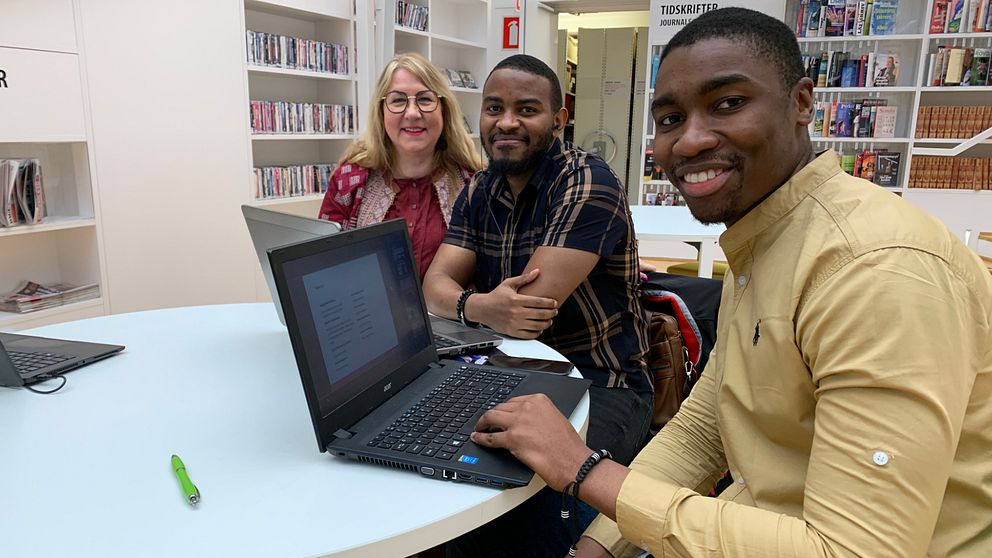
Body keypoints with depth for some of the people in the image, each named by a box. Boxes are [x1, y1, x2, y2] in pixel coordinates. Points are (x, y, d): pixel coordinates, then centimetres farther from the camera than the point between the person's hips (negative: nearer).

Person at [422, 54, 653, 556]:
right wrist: (478, 306, -26)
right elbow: (435, 286, -3)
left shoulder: (588, 184, -15)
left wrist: (462, 303, -6)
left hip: (602, 385, -6)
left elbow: (530, 313, -22)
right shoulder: (480, 190, 7)